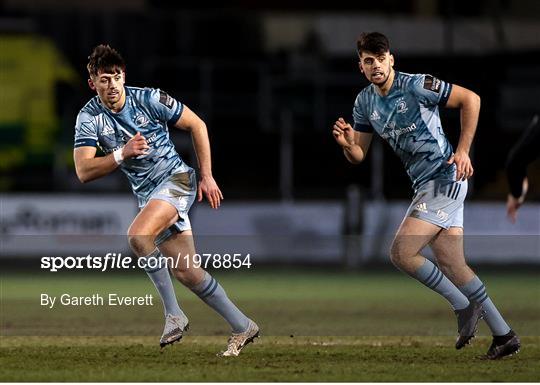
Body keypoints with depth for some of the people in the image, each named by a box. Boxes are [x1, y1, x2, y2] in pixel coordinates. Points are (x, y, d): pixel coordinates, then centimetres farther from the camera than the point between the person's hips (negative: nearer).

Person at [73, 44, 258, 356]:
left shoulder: (149, 99, -11)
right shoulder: (89, 118, -4)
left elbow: (197, 125, -1)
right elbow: (84, 171, -13)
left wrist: (207, 176, -1)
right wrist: (122, 154, -26)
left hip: (176, 178, -5)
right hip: (147, 195, 5)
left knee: (138, 236, -30)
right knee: (186, 271, 1)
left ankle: (174, 314, -19)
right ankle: (243, 327, 14)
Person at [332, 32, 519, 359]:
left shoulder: (415, 86, -14)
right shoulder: (364, 103, 8)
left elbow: (470, 99, -11)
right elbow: (359, 156, 12)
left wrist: (463, 151, -15)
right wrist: (347, 143, -12)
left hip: (445, 178, -8)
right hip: (425, 184, 8)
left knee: (401, 253, -16)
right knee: (452, 265, 7)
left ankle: (464, 307, 0)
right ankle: (504, 334, 15)